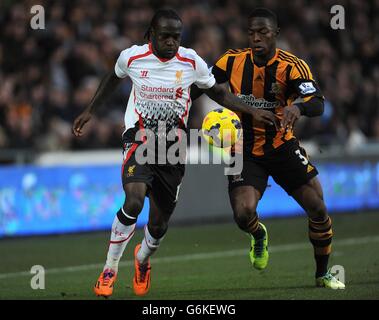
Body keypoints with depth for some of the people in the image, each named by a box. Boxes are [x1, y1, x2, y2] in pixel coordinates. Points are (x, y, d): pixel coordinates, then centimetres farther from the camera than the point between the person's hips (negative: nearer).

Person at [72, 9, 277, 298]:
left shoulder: (191, 62, -6)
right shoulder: (131, 57, -7)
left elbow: (218, 92, 10)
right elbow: (113, 79, 16)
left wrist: (252, 111, 1)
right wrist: (90, 111, 19)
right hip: (139, 141, -2)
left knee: (159, 223, 7)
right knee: (134, 201, -28)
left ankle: (143, 258, 44)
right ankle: (110, 269, -12)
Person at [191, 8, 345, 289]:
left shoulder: (292, 66, -16)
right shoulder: (232, 62, -9)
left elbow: (318, 104, -30)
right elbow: (200, 87, 3)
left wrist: (298, 106, -51)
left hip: (284, 147, 0)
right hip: (246, 151, 0)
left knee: (318, 208, -8)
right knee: (244, 214, -21)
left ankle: (323, 274, 16)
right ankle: (259, 235, 20)